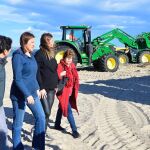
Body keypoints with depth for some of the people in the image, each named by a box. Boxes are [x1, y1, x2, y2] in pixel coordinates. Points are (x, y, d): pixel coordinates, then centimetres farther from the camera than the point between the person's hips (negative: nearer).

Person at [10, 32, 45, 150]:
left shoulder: (31, 55, 9)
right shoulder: (18, 56, -14)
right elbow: (17, 79, -19)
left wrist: (37, 88, 17)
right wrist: (27, 95, -23)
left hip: (32, 93, 8)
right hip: (20, 94, -8)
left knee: (41, 117, 6)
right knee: (18, 123, 5)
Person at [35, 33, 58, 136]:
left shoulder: (51, 54, 13)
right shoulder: (39, 54, -11)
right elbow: (37, 73, -15)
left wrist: (56, 85, 14)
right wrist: (41, 88, -17)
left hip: (51, 88, 7)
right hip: (44, 88, -7)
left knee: (48, 112, 11)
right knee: (46, 112, -7)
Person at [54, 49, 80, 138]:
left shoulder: (72, 66, 8)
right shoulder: (60, 66, -14)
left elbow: (75, 78, 16)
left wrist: (75, 90, 12)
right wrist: (61, 74, -36)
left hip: (70, 92, 8)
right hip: (63, 92, -8)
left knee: (62, 108, 21)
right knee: (68, 110, -5)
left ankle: (57, 125, 38)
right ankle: (74, 130, 2)